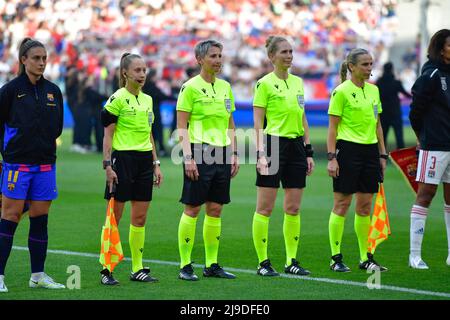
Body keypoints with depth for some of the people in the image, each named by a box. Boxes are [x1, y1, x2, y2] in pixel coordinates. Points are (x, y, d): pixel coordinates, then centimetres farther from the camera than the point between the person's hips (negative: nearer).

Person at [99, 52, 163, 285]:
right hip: (123, 159, -6)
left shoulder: (147, 100, 13)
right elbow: (108, 135, -8)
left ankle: (138, 269, 13)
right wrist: (108, 165, -14)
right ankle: (106, 269, 2)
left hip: (144, 161, 6)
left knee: (140, 217, 7)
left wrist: (156, 164, 15)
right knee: (114, 217, -3)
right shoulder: (117, 99, -7)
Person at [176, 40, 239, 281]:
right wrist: (188, 157, -15)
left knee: (215, 209, 8)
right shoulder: (190, 87, -6)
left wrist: (233, 153, 12)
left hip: (222, 154, 6)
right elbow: (181, 126, -8)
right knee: (192, 209, -3)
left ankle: (211, 264, 14)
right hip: (199, 153, -6)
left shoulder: (225, 87, 13)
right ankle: (185, 266, 2)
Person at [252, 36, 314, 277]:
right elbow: (258, 124, -8)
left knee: (293, 208, 7)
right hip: (274, 144, -6)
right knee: (265, 207, -2)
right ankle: (263, 262, 2)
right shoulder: (264, 83, -6)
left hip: (296, 146, 6)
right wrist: (260, 153, -16)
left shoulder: (297, 82, 13)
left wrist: (308, 152, 13)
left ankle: (291, 261, 12)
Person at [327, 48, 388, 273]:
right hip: (348, 149, -6)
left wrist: (382, 154, 14)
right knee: (342, 204, -3)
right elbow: (333, 127, -8)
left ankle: (366, 258, 12)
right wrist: (332, 157, -14)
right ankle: (336, 258, 2)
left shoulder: (373, 90, 12)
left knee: (365, 206, 8)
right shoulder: (341, 91, -7)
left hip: (370, 151, 6)